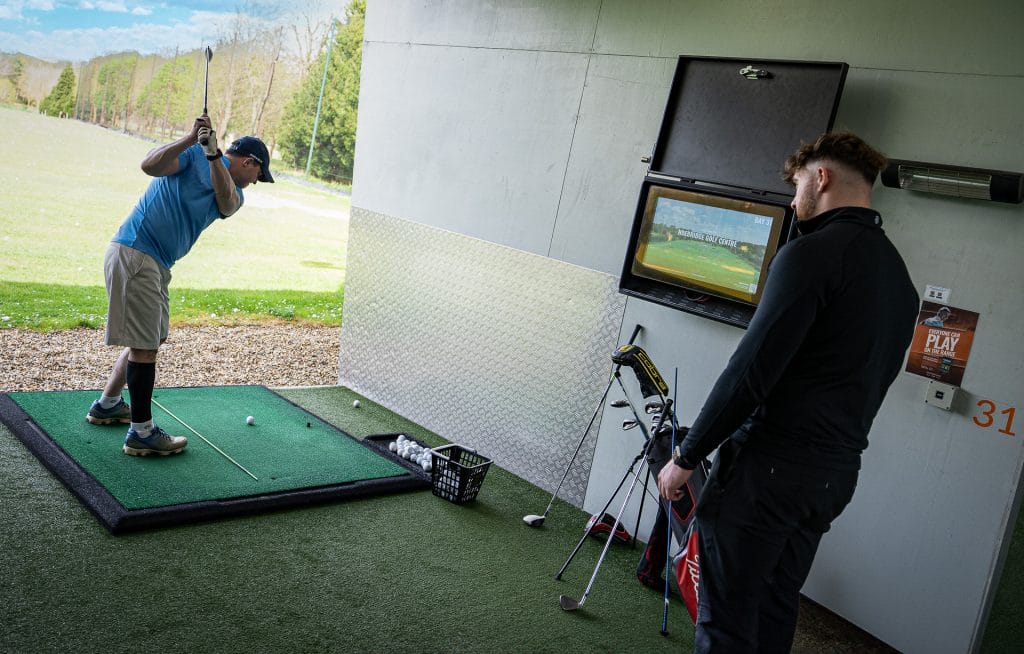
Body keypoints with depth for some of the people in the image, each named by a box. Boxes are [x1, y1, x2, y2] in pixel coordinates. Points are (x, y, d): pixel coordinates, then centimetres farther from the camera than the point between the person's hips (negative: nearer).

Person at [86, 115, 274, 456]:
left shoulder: (234, 193, 13)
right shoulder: (193, 153, -3)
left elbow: (226, 201, -11)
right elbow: (150, 165, -19)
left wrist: (213, 155, -26)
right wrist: (191, 139, -29)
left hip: (157, 265, 9)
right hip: (134, 252, -8)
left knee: (148, 339, 18)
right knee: (144, 344, -7)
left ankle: (107, 405, 34)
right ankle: (142, 433, -1)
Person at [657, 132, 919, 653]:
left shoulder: (813, 253, -14)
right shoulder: (900, 276, 15)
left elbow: (751, 370, -18)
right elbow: (873, 379, 18)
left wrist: (686, 456, -11)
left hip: (768, 467, -9)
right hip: (836, 474, 9)